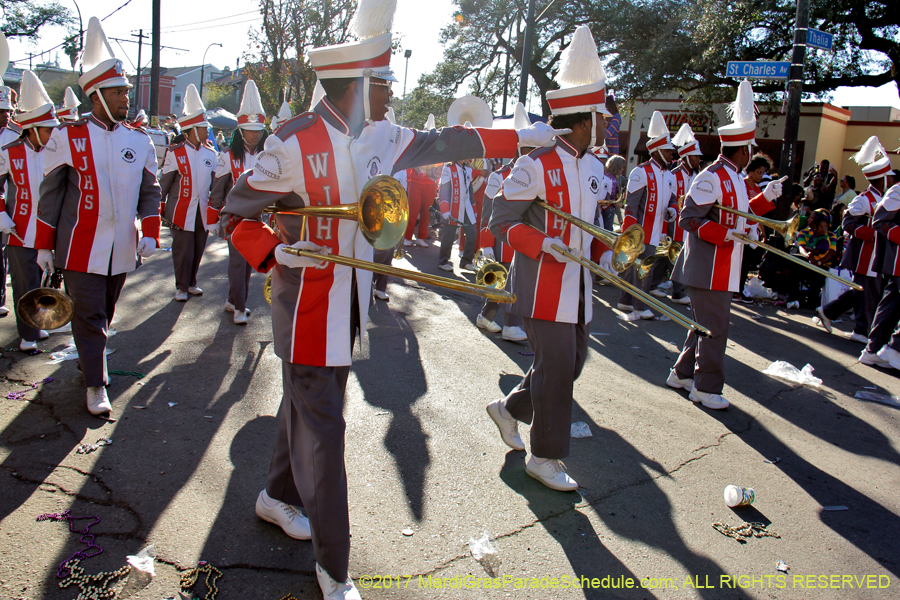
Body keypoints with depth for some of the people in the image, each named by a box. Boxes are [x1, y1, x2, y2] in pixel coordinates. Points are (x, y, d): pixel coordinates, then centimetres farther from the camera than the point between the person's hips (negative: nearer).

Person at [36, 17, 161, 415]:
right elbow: (51, 193, 1)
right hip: (81, 248, -3)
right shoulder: (68, 137, -3)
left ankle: (89, 359, 38)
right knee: (89, 315, -2)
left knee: (104, 313, 16)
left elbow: (150, 191, 10)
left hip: (122, 248, 3)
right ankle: (96, 385, 7)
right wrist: (44, 245, 1)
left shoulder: (139, 141, 6)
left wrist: (150, 234, -4)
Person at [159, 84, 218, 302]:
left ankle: (191, 283, 29)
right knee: (183, 251, 1)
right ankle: (181, 287, 17)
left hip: (204, 212, 4)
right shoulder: (175, 153, -5)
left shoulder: (210, 154, 6)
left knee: (198, 250, 11)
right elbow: (163, 184, 1)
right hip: (182, 211, -4)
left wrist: (215, 214, 8)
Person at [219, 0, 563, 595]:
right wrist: (277, 253, -26)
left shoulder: (379, 138, 3)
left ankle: (278, 497, 47)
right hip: (308, 307, -7)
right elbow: (237, 212, -9)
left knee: (309, 405, 22)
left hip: (348, 305, 7)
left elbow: (443, 143, 13)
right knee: (322, 426, -1)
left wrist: (521, 136, 15)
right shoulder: (294, 142, -16)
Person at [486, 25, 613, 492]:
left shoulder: (593, 167, 11)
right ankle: (545, 457, 14)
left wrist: (604, 252, 9)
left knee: (572, 361, 15)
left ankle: (509, 408, 36)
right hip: (543, 284, -8)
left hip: (577, 283, 9)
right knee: (556, 366, -3)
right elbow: (501, 221, -14)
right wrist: (544, 244, -26)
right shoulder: (536, 165, -15)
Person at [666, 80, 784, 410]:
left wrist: (766, 197, 13)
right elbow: (689, 219, -19)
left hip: (723, 270, 10)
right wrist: (727, 235, -24)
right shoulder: (712, 177, -15)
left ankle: (683, 373, 29)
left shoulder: (734, 179, 16)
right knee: (714, 329, -3)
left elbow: (739, 216, 23)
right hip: (709, 269, -10)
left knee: (706, 326, 17)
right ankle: (706, 388, 8)